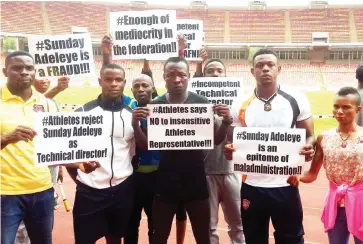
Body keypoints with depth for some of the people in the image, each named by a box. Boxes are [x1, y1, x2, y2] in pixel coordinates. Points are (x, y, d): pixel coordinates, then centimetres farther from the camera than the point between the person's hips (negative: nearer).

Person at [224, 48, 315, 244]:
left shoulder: (296, 100, -2)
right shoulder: (240, 105, 1)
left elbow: (309, 136, 5)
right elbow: (233, 143, 8)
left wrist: (308, 148, -18)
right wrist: (230, 150, -16)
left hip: (285, 185, -1)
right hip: (251, 187, 1)